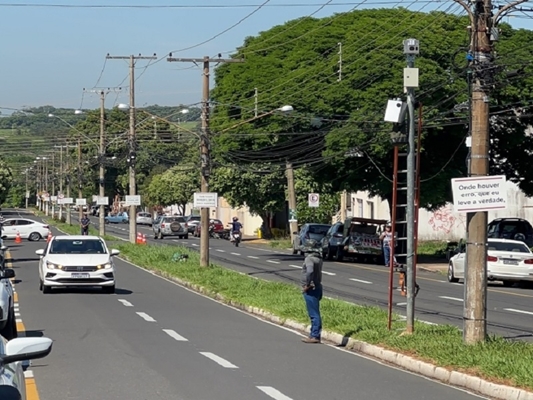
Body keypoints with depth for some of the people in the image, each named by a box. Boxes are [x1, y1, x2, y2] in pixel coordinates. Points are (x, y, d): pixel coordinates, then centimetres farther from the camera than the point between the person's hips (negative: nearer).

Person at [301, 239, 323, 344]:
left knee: (313, 313, -7)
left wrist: (306, 285, -25)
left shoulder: (309, 258, -18)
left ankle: (315, 336, -5)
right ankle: (314, 334, 21)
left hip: (310, 289, -9)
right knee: (315, 313, 14)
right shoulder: (318, 258, 12)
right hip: (317, 287, 9)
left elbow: (309, 271, -33)